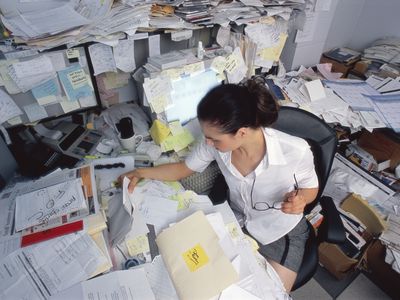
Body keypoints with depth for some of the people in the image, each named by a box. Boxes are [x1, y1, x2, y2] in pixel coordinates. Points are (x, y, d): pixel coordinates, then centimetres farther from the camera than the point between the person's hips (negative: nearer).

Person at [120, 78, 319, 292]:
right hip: (236, 221, 3)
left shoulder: (296, 151, -34)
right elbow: (184, 169, -4)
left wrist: (300, 199, -34)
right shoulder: (215, 142, -25)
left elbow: (311, 188, -11)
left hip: (281, 233, -2)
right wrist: (142, 173, -12)